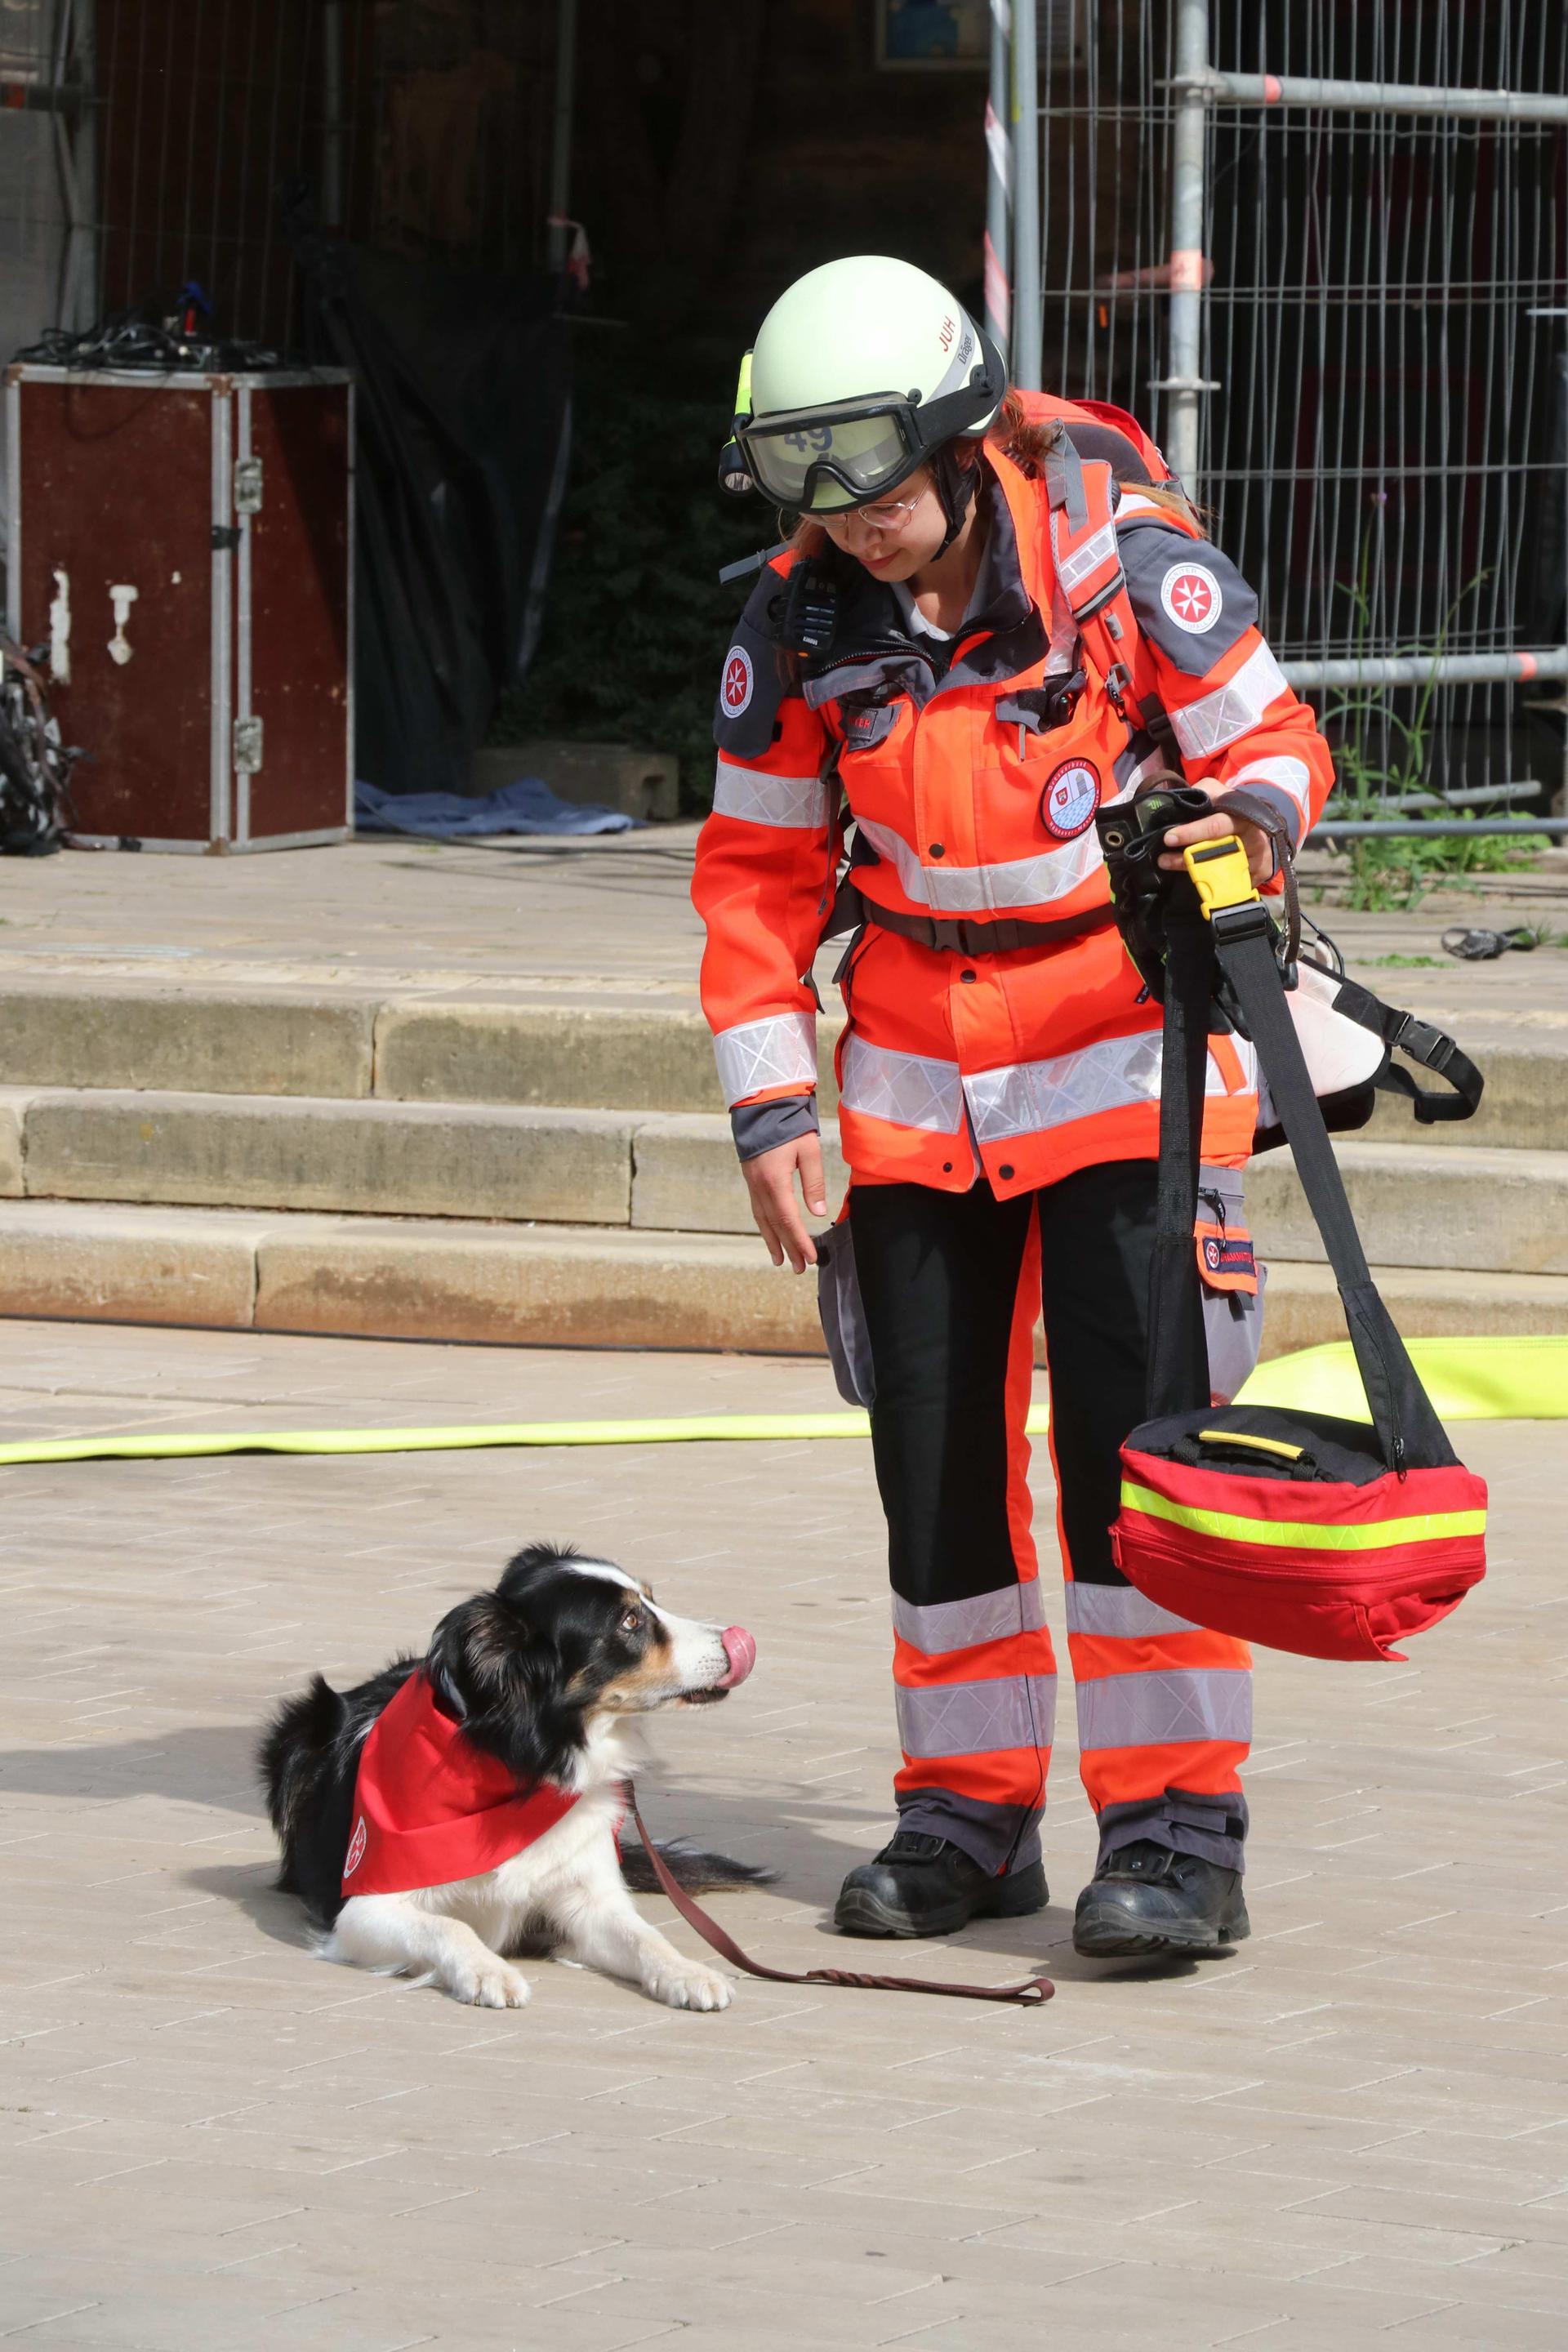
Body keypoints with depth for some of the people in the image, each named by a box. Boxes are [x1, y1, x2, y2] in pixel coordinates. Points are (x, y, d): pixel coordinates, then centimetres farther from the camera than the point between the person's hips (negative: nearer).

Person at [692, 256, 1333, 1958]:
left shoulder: (1122, 557, -15)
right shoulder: (800, 623, -4)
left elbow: (1274, 741, -3)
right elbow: (756, 876, 5)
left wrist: (1240, 819, -27)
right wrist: (769, 1110, -1)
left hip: (1125, 1048, -4)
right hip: (916, 1076, 4)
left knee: (1134, 1430, -11)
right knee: (934, 1449, 7)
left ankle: (1176, 1832, -7)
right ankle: (969, 1814, 19)